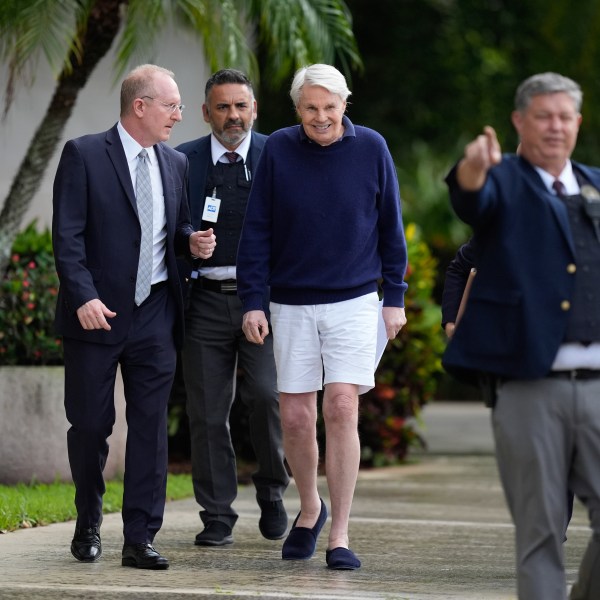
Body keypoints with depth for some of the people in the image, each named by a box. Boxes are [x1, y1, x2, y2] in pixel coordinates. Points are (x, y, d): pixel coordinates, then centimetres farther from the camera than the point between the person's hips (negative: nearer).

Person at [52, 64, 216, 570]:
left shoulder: (175, 164, 11)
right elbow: (67, 236, -10)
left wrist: (192, 241, -1)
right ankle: (89, 525, 25)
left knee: (151, 424, -1)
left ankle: (140, 538, 2)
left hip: (155, 313, 4)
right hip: (97, 313, -4)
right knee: (90, 423, 4)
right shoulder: (84, 155, -6)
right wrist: (84, 297, -20)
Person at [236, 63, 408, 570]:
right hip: (292, 305, 1)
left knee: (341, 410, -11)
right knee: (295, 419, 4)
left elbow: (391, 228, 6)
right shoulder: (278, 150, -2)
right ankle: (310, 507, 31)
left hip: (354, 301, -1)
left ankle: (340, 536, -4)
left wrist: (395, 298, 4)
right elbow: (256, 232, 2)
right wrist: (252, 301, -3)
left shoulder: (371, 148, -2)